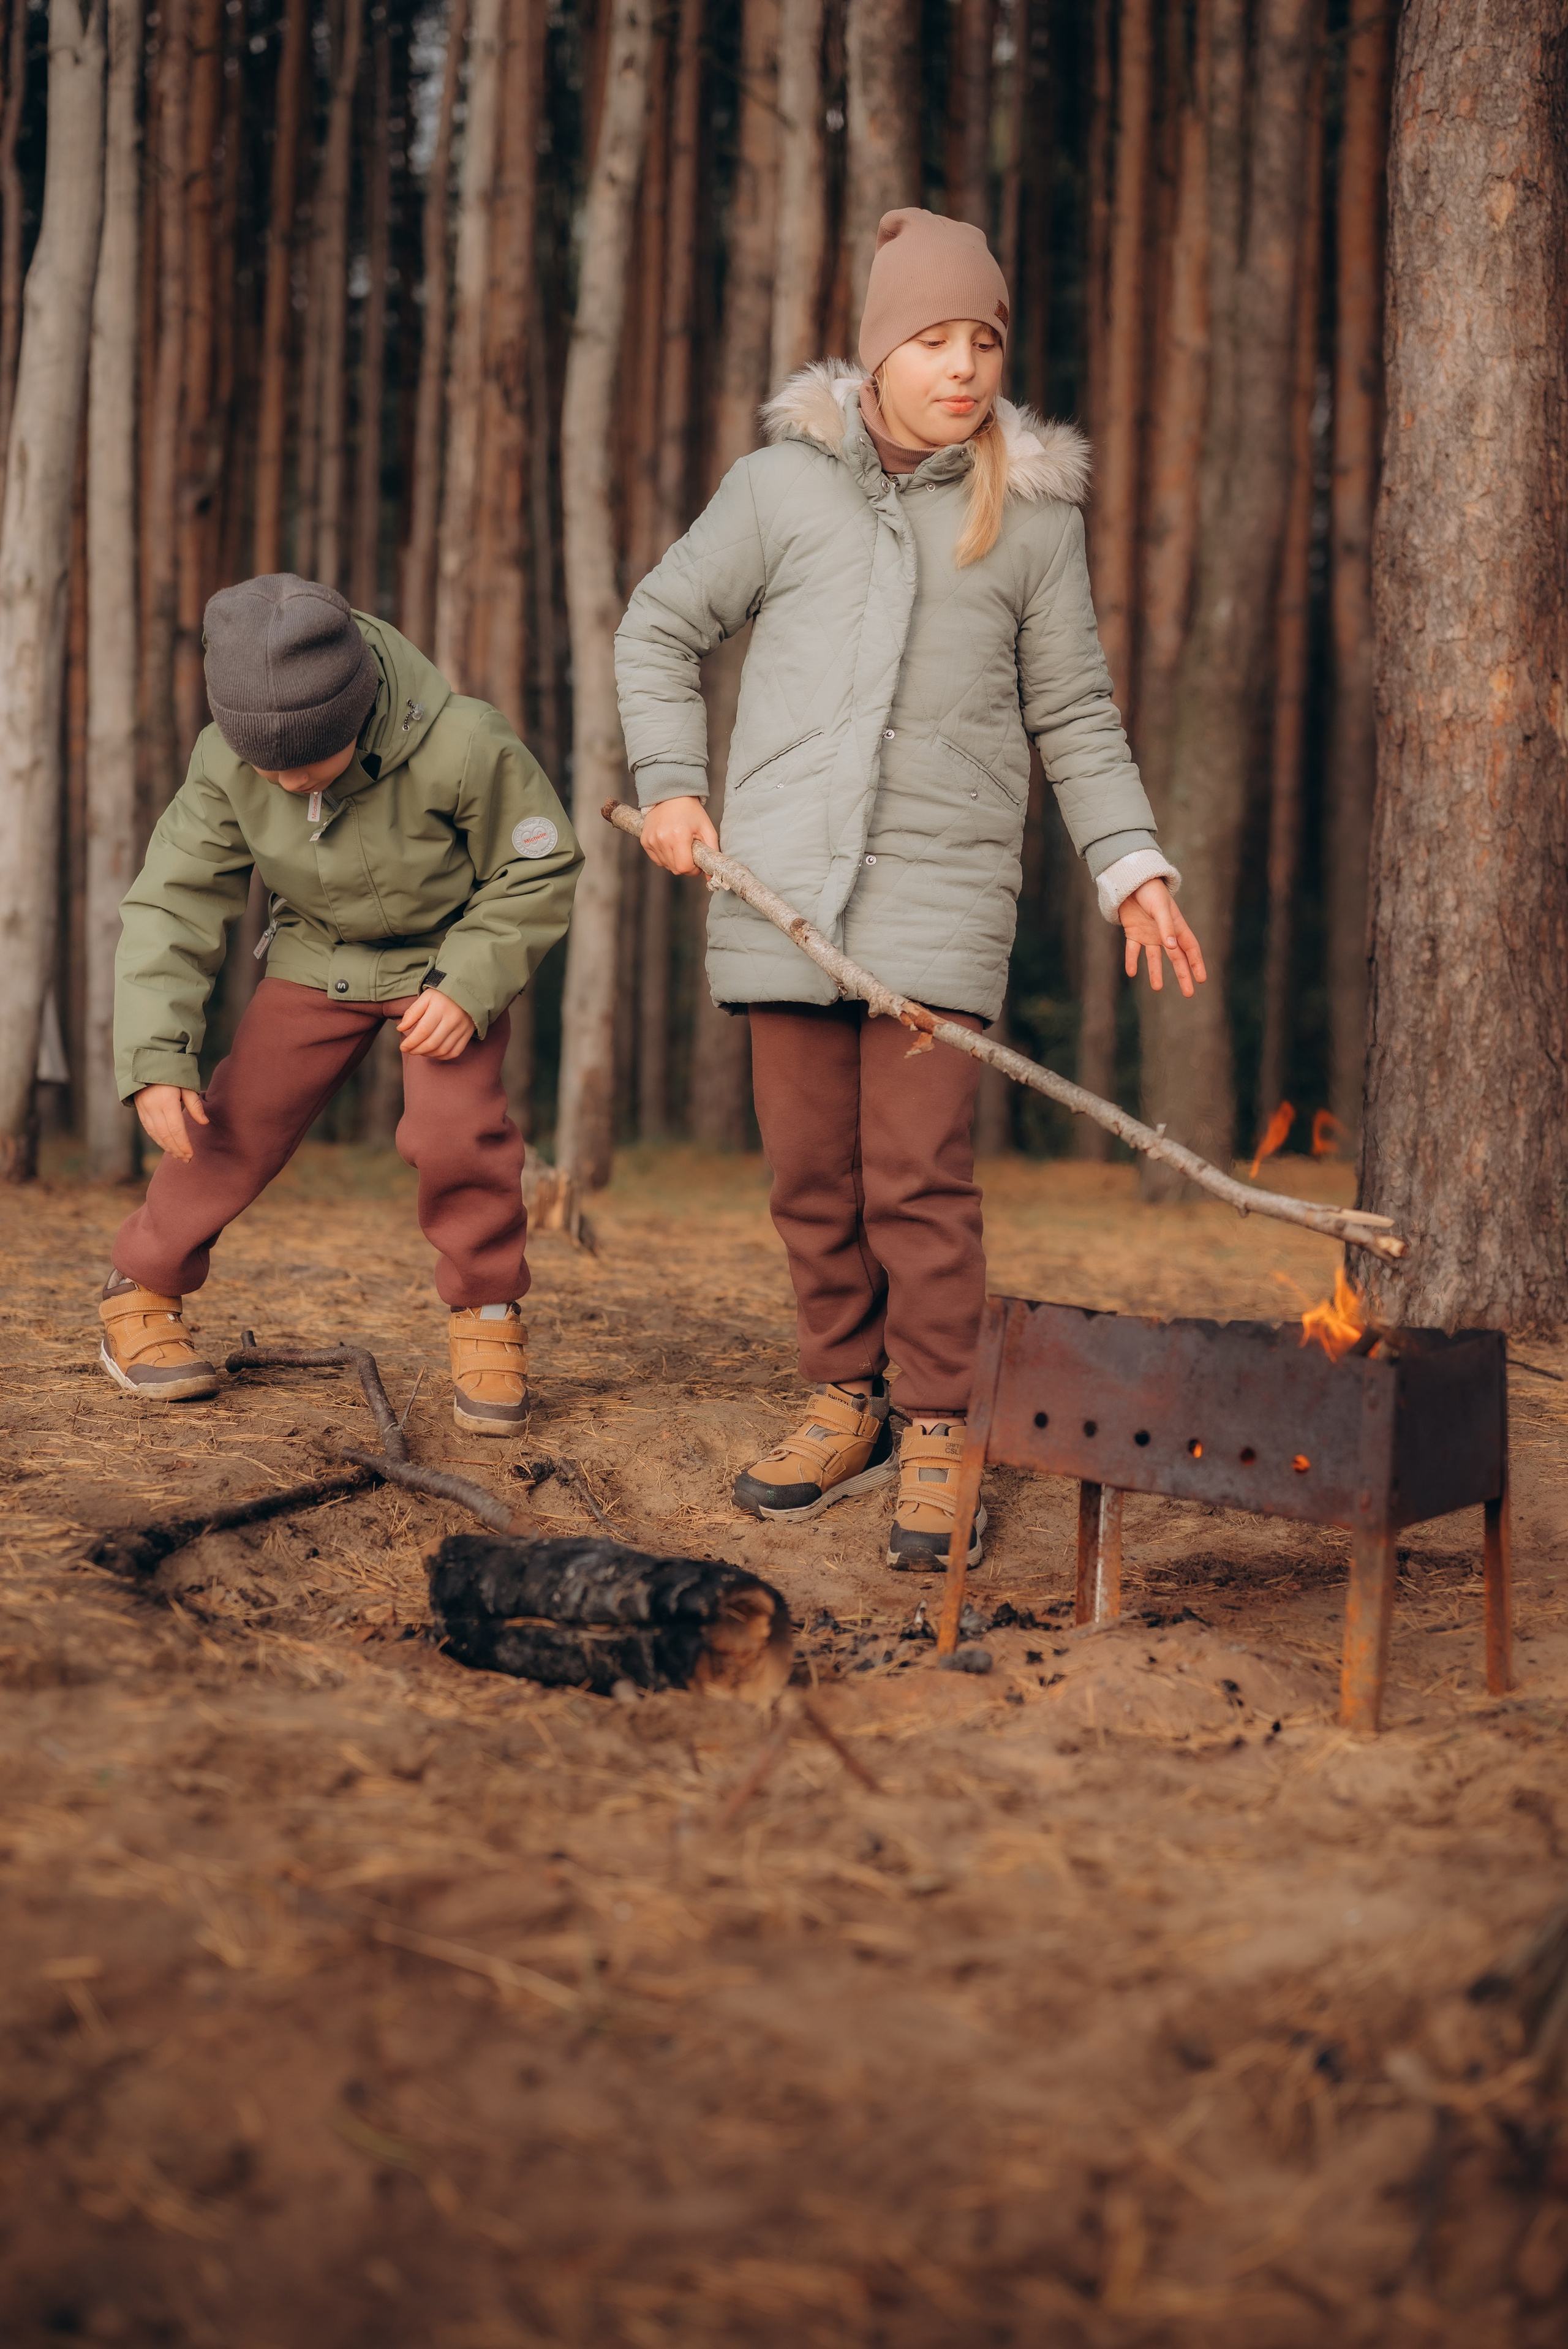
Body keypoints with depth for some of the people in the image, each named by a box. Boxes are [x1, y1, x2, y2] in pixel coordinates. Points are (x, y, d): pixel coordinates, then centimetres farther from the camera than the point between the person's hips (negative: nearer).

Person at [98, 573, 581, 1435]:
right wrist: (154, 1057, -23)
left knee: (456, 1126, -20)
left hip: (449, 955, -2)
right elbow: (175, 899, -15)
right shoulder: (226, 759, -24)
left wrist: (469, 988, -28)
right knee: (237, 1120, -2)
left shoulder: (462, 748, -34)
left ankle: (488, 1318, 1)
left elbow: (539, 873, -18)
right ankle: (140, 1294, 17)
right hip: (318, 956, 3)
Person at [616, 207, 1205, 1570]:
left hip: (943, 892, -1)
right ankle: (849, 1406, 21)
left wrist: (1132, 867, 1)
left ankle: (937, 1435, 6)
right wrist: (669, 783, 4)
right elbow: (662, 630, 16)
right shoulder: (783, 484, 6)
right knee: (812, 1172, 6)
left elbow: (1073, 716, 11)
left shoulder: (1033, 514, 7)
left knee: (920, 1177, -7)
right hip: (784, 881, 2)